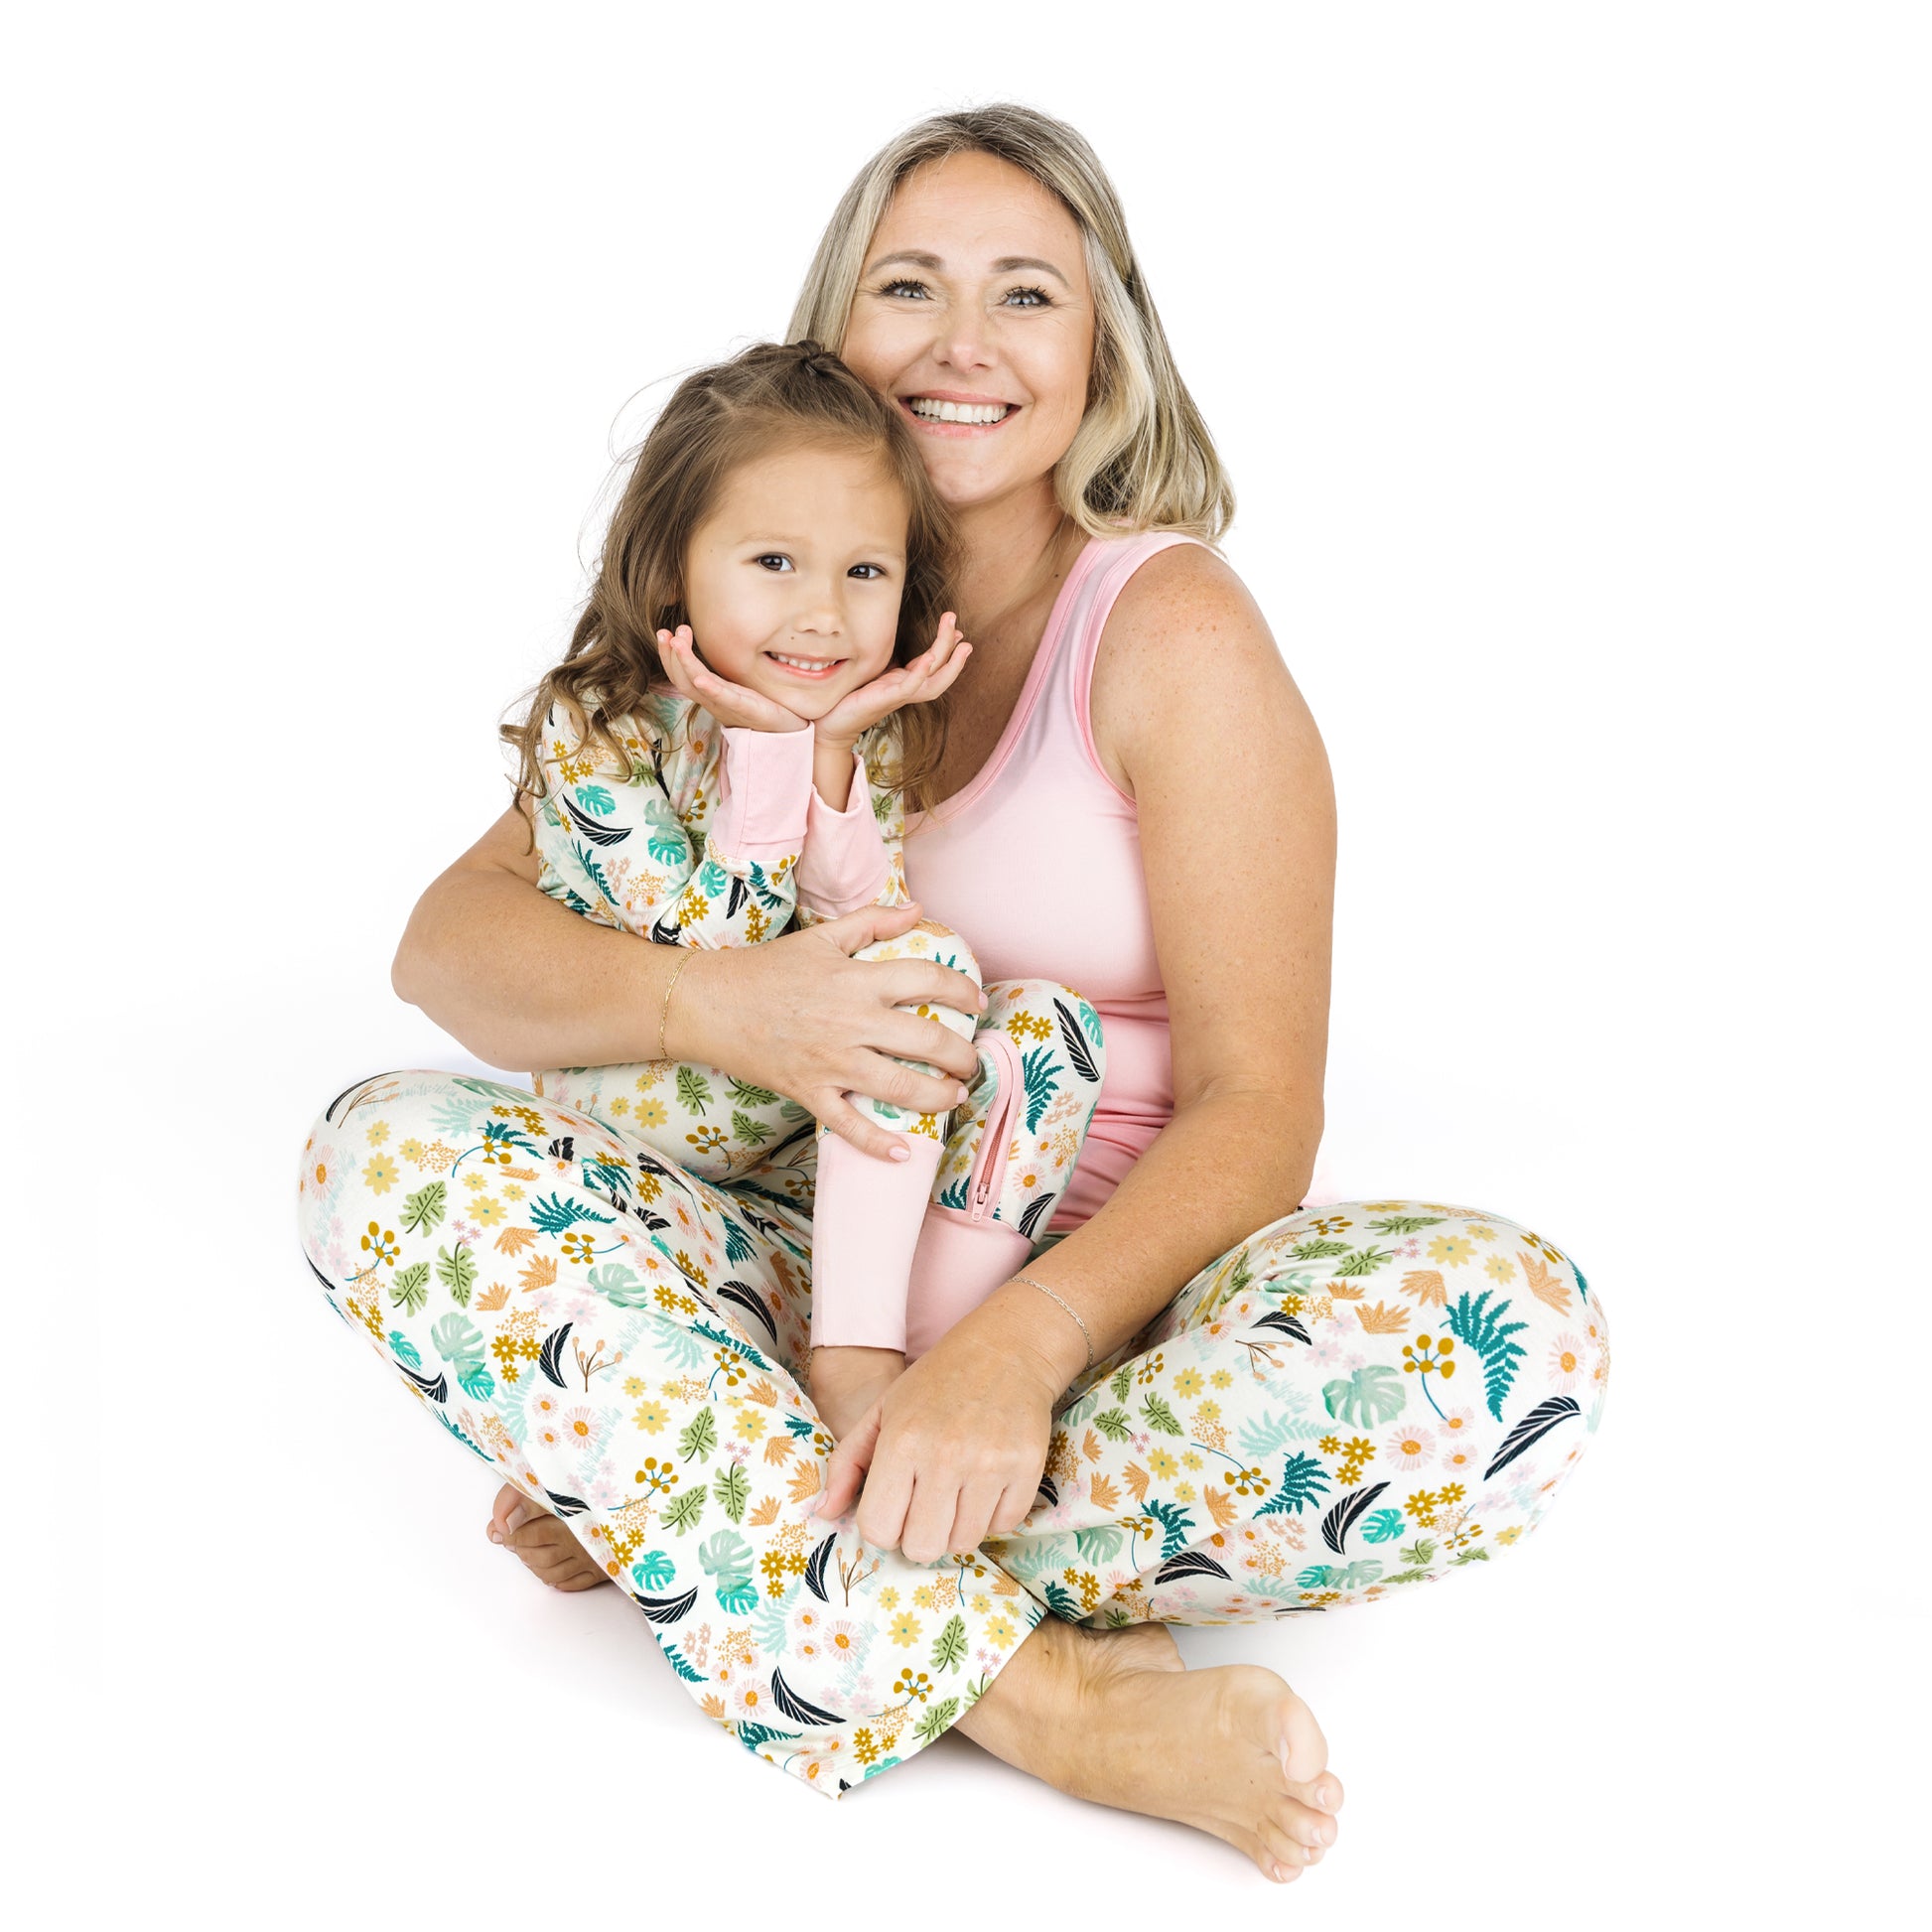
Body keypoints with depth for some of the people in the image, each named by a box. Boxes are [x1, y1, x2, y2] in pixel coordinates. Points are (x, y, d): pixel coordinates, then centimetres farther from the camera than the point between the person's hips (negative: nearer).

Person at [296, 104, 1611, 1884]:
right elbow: (450, 941, -2)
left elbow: (1252, 1110, -12)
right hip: (819, 1280, 3)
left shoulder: (1175, 632, -4)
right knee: (381, 1147, -21)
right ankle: (1044, 1695, -32)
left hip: (1102, 1299, -2)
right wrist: (712, 1004, -24)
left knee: (1509, 1332, -32)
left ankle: (704, 1519, -25)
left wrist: (1019, 1347, -31)